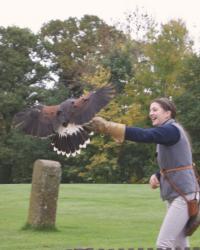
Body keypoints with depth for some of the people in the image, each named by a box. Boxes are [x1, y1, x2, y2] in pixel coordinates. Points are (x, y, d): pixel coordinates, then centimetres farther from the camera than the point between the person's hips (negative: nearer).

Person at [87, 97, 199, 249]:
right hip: (174, 195, 10)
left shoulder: (172, 129, -16)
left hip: (183, 195, -10)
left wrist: (108, 127, -41)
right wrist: (157, 176, -2)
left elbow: (145, 135, -33)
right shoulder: (168, 131, 15)